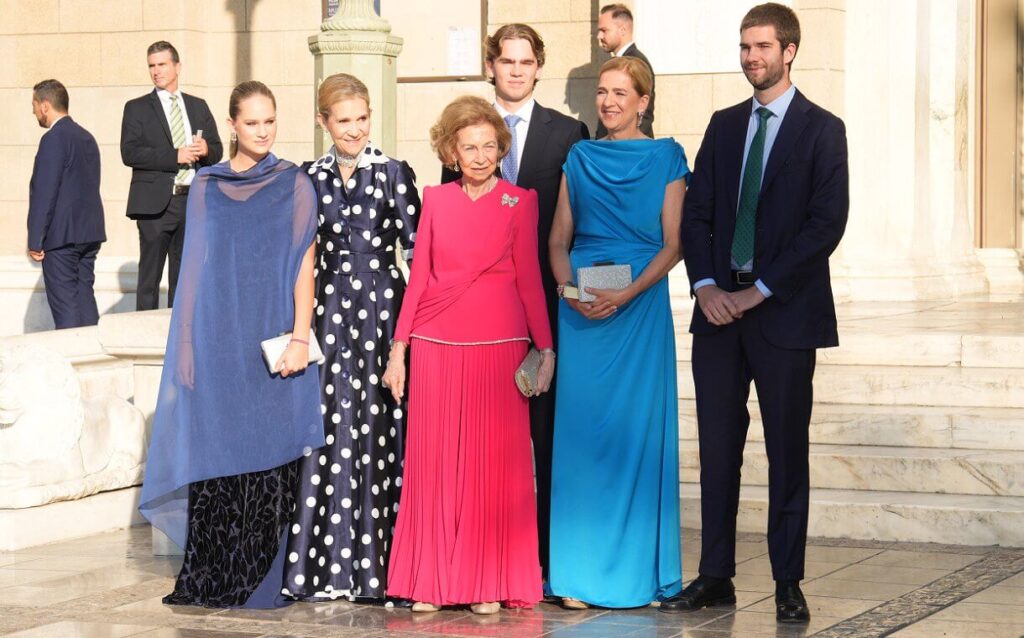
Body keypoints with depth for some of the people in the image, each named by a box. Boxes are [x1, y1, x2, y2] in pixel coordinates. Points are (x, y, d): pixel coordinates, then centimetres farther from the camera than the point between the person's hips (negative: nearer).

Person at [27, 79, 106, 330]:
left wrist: (35, 240, -14)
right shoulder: (86, 137, 14)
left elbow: (44, 192, -17)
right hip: (90, 233, 9)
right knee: (85, 298, 11)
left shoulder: (54, 139, -13)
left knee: (65, 304, -7)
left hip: (61, 234, -9)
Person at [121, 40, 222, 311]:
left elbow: (217, 151, 15)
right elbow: (129, 153, -9)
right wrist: (175, 156, -17)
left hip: (193, 200, 4)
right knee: (150, 276, -5)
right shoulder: (137, 108, 4)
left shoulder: (198, 107, 16)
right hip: (156, 203, -4)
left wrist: (206, 149, -10)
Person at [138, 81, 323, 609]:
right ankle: (209, 579, 5)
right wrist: (188, 346, 5)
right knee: (215, 456, 0)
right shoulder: (207, 186, 9)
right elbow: (196, 266, 10)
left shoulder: (294, 186, 4)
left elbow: (303, 264, -1)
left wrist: (300, 337, -11)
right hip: (219, 342, 2)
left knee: (267, 458, -2)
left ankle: (261, 581, 4)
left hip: (272, 341, -1)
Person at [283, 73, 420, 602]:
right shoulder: (311, 177, 9)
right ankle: (328, 565, 5)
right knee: (332, 427, -1)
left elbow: (417, 247, 1)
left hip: (382, 303, -2)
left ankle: (378, 564, 4)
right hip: (330, 307, 2)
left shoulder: (393, 173, 1)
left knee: (379, 427, -3)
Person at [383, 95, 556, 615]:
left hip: (498, 346, -2)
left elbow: (529, 279, 3)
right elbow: (418, 276, 10)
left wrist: (545, 348, -4)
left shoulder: (520, 202, 4)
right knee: (433, 460, 2)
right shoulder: (435, 200, 9)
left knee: (494, 461, -1)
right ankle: (432, 582, 9)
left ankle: (489, 584, 6)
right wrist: (398, 348, 6)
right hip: (435, 345, 2)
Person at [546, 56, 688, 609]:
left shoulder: (665, 157, 3)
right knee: (580, 429, 0)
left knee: (637, 429, -2)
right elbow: (558, 239, 12)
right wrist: (569, 287, -7)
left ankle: (637, 567, 5)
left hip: (640, 305, -3)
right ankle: (581, 572, 3)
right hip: (581, 309, 3)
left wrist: (625, 294, -15)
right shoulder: (580, 158, 13)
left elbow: (672, 245, -3)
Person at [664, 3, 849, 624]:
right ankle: (716, 576, 11)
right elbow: (697, 214, 11)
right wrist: (706, 286, -6)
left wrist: (760, 290, -13)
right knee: (718, 448, 5)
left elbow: (828, 222, -9)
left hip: (784, 311, -4)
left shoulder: (822, 130, -1)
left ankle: (788, 583, 7)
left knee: (788, 451, 2)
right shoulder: (724, 126, 14)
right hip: (720, 308, 4)